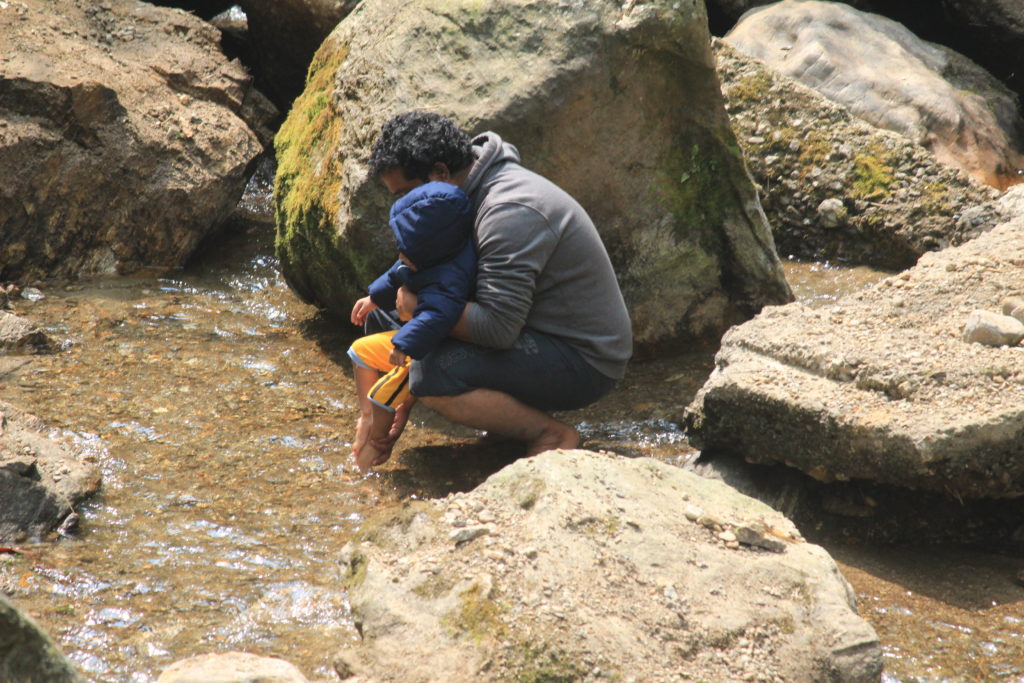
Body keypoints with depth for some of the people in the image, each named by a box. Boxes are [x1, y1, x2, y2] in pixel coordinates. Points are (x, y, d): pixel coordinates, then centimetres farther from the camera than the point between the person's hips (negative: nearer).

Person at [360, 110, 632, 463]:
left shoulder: (511, 212, -25)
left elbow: (495, 327, -32)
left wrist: (422, 305, -17)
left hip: (584, 361, -10)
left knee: (433, 373, -30)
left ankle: (552, 435, -10)